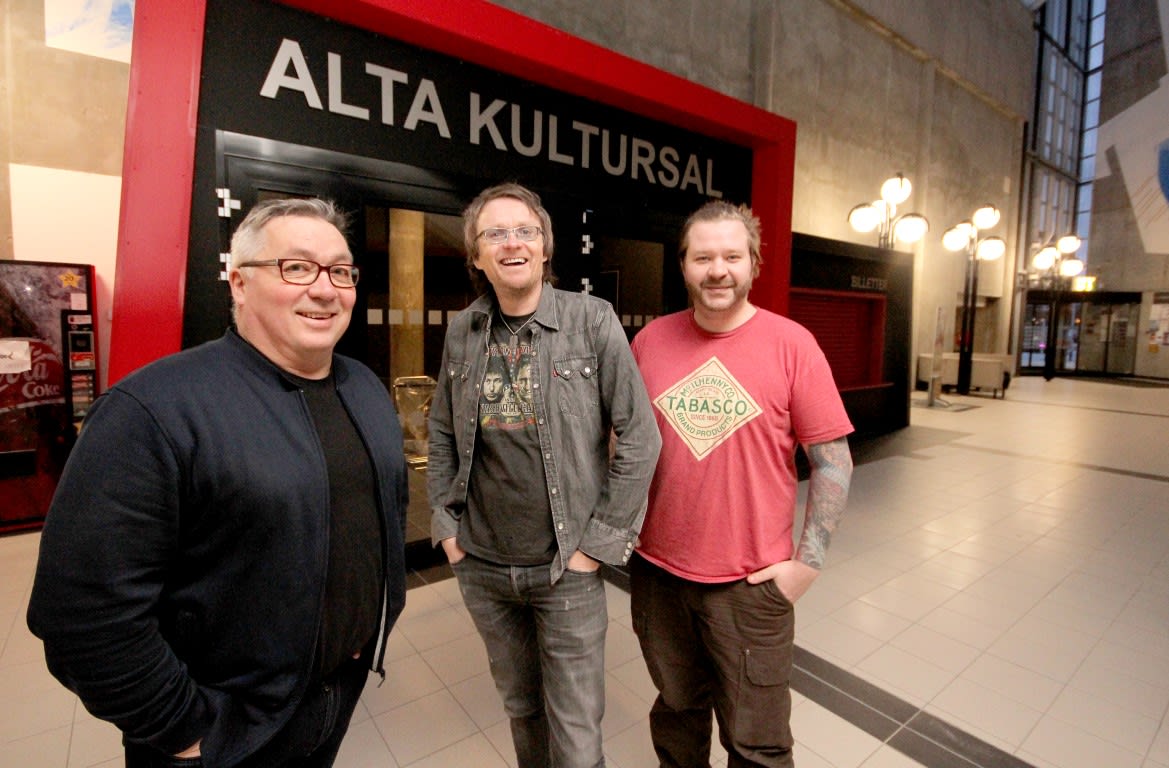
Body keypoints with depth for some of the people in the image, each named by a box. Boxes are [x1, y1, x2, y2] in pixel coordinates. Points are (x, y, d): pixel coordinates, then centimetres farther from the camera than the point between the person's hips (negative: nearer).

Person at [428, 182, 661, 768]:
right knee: (520, 707, 26)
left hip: (566, 569, -3)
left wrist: (599, 541, -11)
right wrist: (445, 525, 5)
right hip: (481, 567, 4)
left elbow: (639, 437, -11)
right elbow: (441, 435, 11)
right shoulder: (461, 332, 2)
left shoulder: (592, 320, -11)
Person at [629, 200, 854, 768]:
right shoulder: (651, 339, -1)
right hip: (657, 572, 3)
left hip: (751, 583, -2)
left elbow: (833, 462, -6)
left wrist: (808, 560, -8)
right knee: (677, 710, 25)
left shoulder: (791, 344, -9)